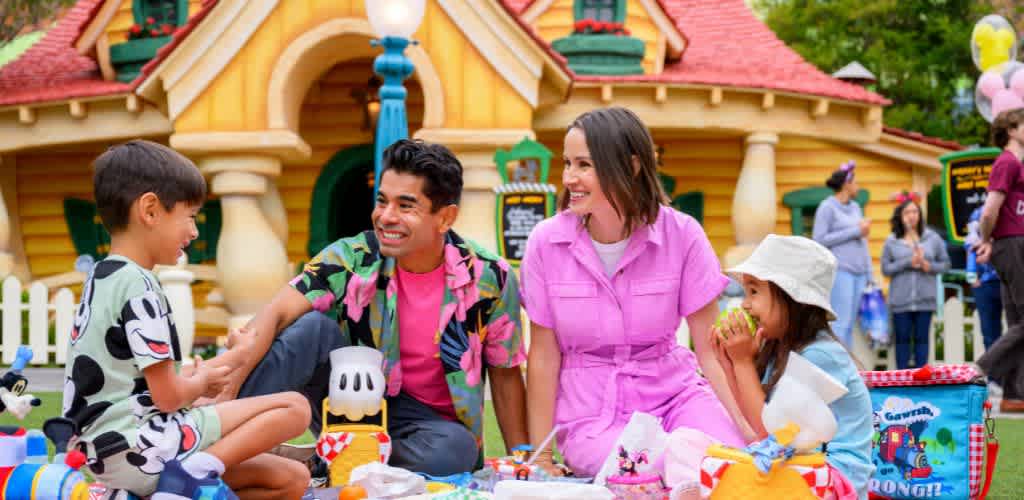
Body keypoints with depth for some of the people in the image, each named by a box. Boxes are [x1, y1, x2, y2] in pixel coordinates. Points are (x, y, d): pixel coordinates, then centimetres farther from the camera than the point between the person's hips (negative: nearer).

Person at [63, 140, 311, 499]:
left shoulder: (101, 279, 15)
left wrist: (194, 376, 13)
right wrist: (202, 381, 6)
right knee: (294, 408, -8)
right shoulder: (138, 285, -14)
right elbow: (168, 397, -14)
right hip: (138, 447, -9)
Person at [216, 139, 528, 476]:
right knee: (312, 326, -25)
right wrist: (224, 393, -38)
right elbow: (273, 316, -24)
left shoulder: (490, 278, -14)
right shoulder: (353, 259, -14)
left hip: (427, 420, 0)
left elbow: (506, 375, -2)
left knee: (456, 449, -36)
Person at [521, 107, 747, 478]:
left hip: (674, 394, 2)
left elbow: (711, 351, -5)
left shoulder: (681, 235, -8)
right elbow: (544, 355, -2)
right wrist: (540, 455, -4)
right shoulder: (546, 242, -8)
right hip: (590, 415, -1)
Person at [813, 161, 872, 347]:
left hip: (859, 272, 7)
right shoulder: (827, 207, -2)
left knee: (850, 325, 5)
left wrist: (869, 274, 16)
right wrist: (855, 231, -9)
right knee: (841, 323, -13)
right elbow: (819, 240, -10)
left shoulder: (855, 207, 18)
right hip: (840, 270, -7)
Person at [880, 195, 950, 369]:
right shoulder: (892, 241, 5)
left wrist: (928, 266, -10)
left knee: (921, 338, 2)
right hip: (900, 300, 0)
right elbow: (885, 268, 0)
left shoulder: (933, 238, 7)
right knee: (902, 338, 2)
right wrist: (908, 263, -12)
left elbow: (945, 264, 10)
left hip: (925, 299, 0)